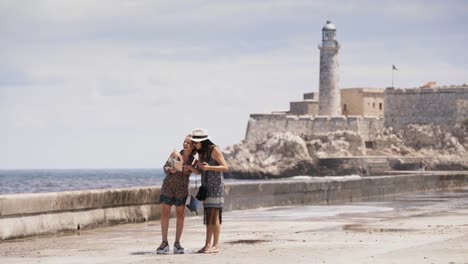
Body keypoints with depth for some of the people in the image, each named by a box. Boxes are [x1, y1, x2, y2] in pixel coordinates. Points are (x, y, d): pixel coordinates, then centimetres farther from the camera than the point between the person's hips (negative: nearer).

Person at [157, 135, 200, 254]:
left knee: (180, 215, 2)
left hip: (182, 190, 1)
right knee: (165, 214, -4)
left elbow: (199, 172, -15)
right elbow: (165, 167, 2)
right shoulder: (175, 154, -2)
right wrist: (170, 170, -20)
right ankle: (164, 243, 0)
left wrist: (190, 167, -32)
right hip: (168, 186, -1)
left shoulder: (193, 161, 0)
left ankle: (177, 243, 9)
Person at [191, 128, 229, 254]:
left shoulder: (215, 150, -13)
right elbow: (199, 169, 21)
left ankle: (215, 246, -9)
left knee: (214, 215, -10)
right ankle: (207, 245, 6)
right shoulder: (201, 152, 10)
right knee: (208, 215, 6)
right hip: (207, 187, 8)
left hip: (216, 185, -8)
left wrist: (209, 167, -29)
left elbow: (225, 167, -16)